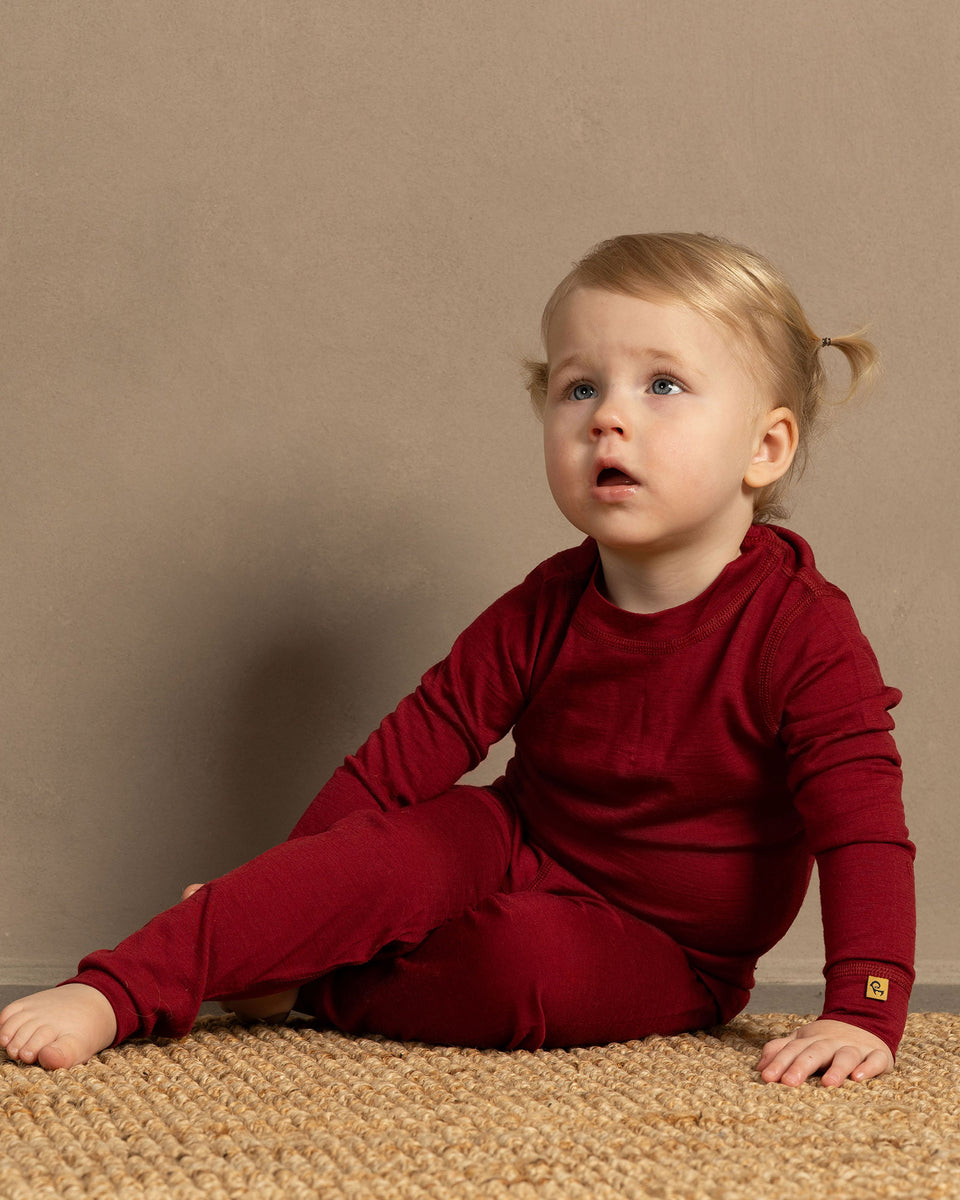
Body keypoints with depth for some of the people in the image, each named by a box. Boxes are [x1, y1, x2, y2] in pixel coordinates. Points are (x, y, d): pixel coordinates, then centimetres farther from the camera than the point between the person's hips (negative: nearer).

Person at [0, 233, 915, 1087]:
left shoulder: (803, 631, -21)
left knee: (526, 961, -34)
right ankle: (118, 990, -28)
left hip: (667, 951, -3)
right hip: (526, 853, 4)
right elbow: (410, 749, -5)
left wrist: (862, 1014, -34)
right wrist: (280, 898, -7)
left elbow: (864, 825, -24)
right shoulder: (544, 611, -7)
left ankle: (309, 988, -14)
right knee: (410, 848, -25)